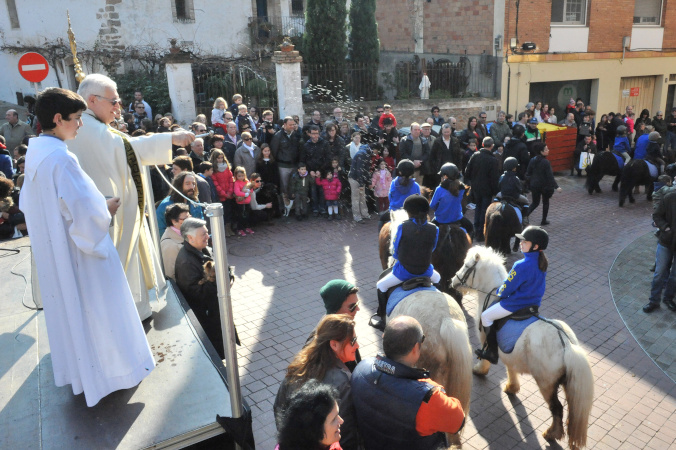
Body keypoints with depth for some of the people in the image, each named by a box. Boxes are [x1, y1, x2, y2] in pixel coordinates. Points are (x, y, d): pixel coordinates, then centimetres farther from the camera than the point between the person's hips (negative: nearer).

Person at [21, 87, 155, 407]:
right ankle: (109, 370, 21)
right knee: (95, 308, 6)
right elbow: (85, 210, -27)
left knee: (68, 305, 20)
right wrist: (106, 208, -7)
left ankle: (77, 368, 37)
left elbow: (30, 203, 14)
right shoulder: (61, 158, -24)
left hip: (51, 251, 9)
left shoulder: (35, 153, 3)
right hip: (79, 250, -9)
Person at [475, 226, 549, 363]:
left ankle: (492, 352, 11)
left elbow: (507, 288, -19)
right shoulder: (541, 262, -3)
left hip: (516, 304, -9)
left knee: (485, 316, 6)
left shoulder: (521, 266, -30)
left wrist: (500, 293, 4)